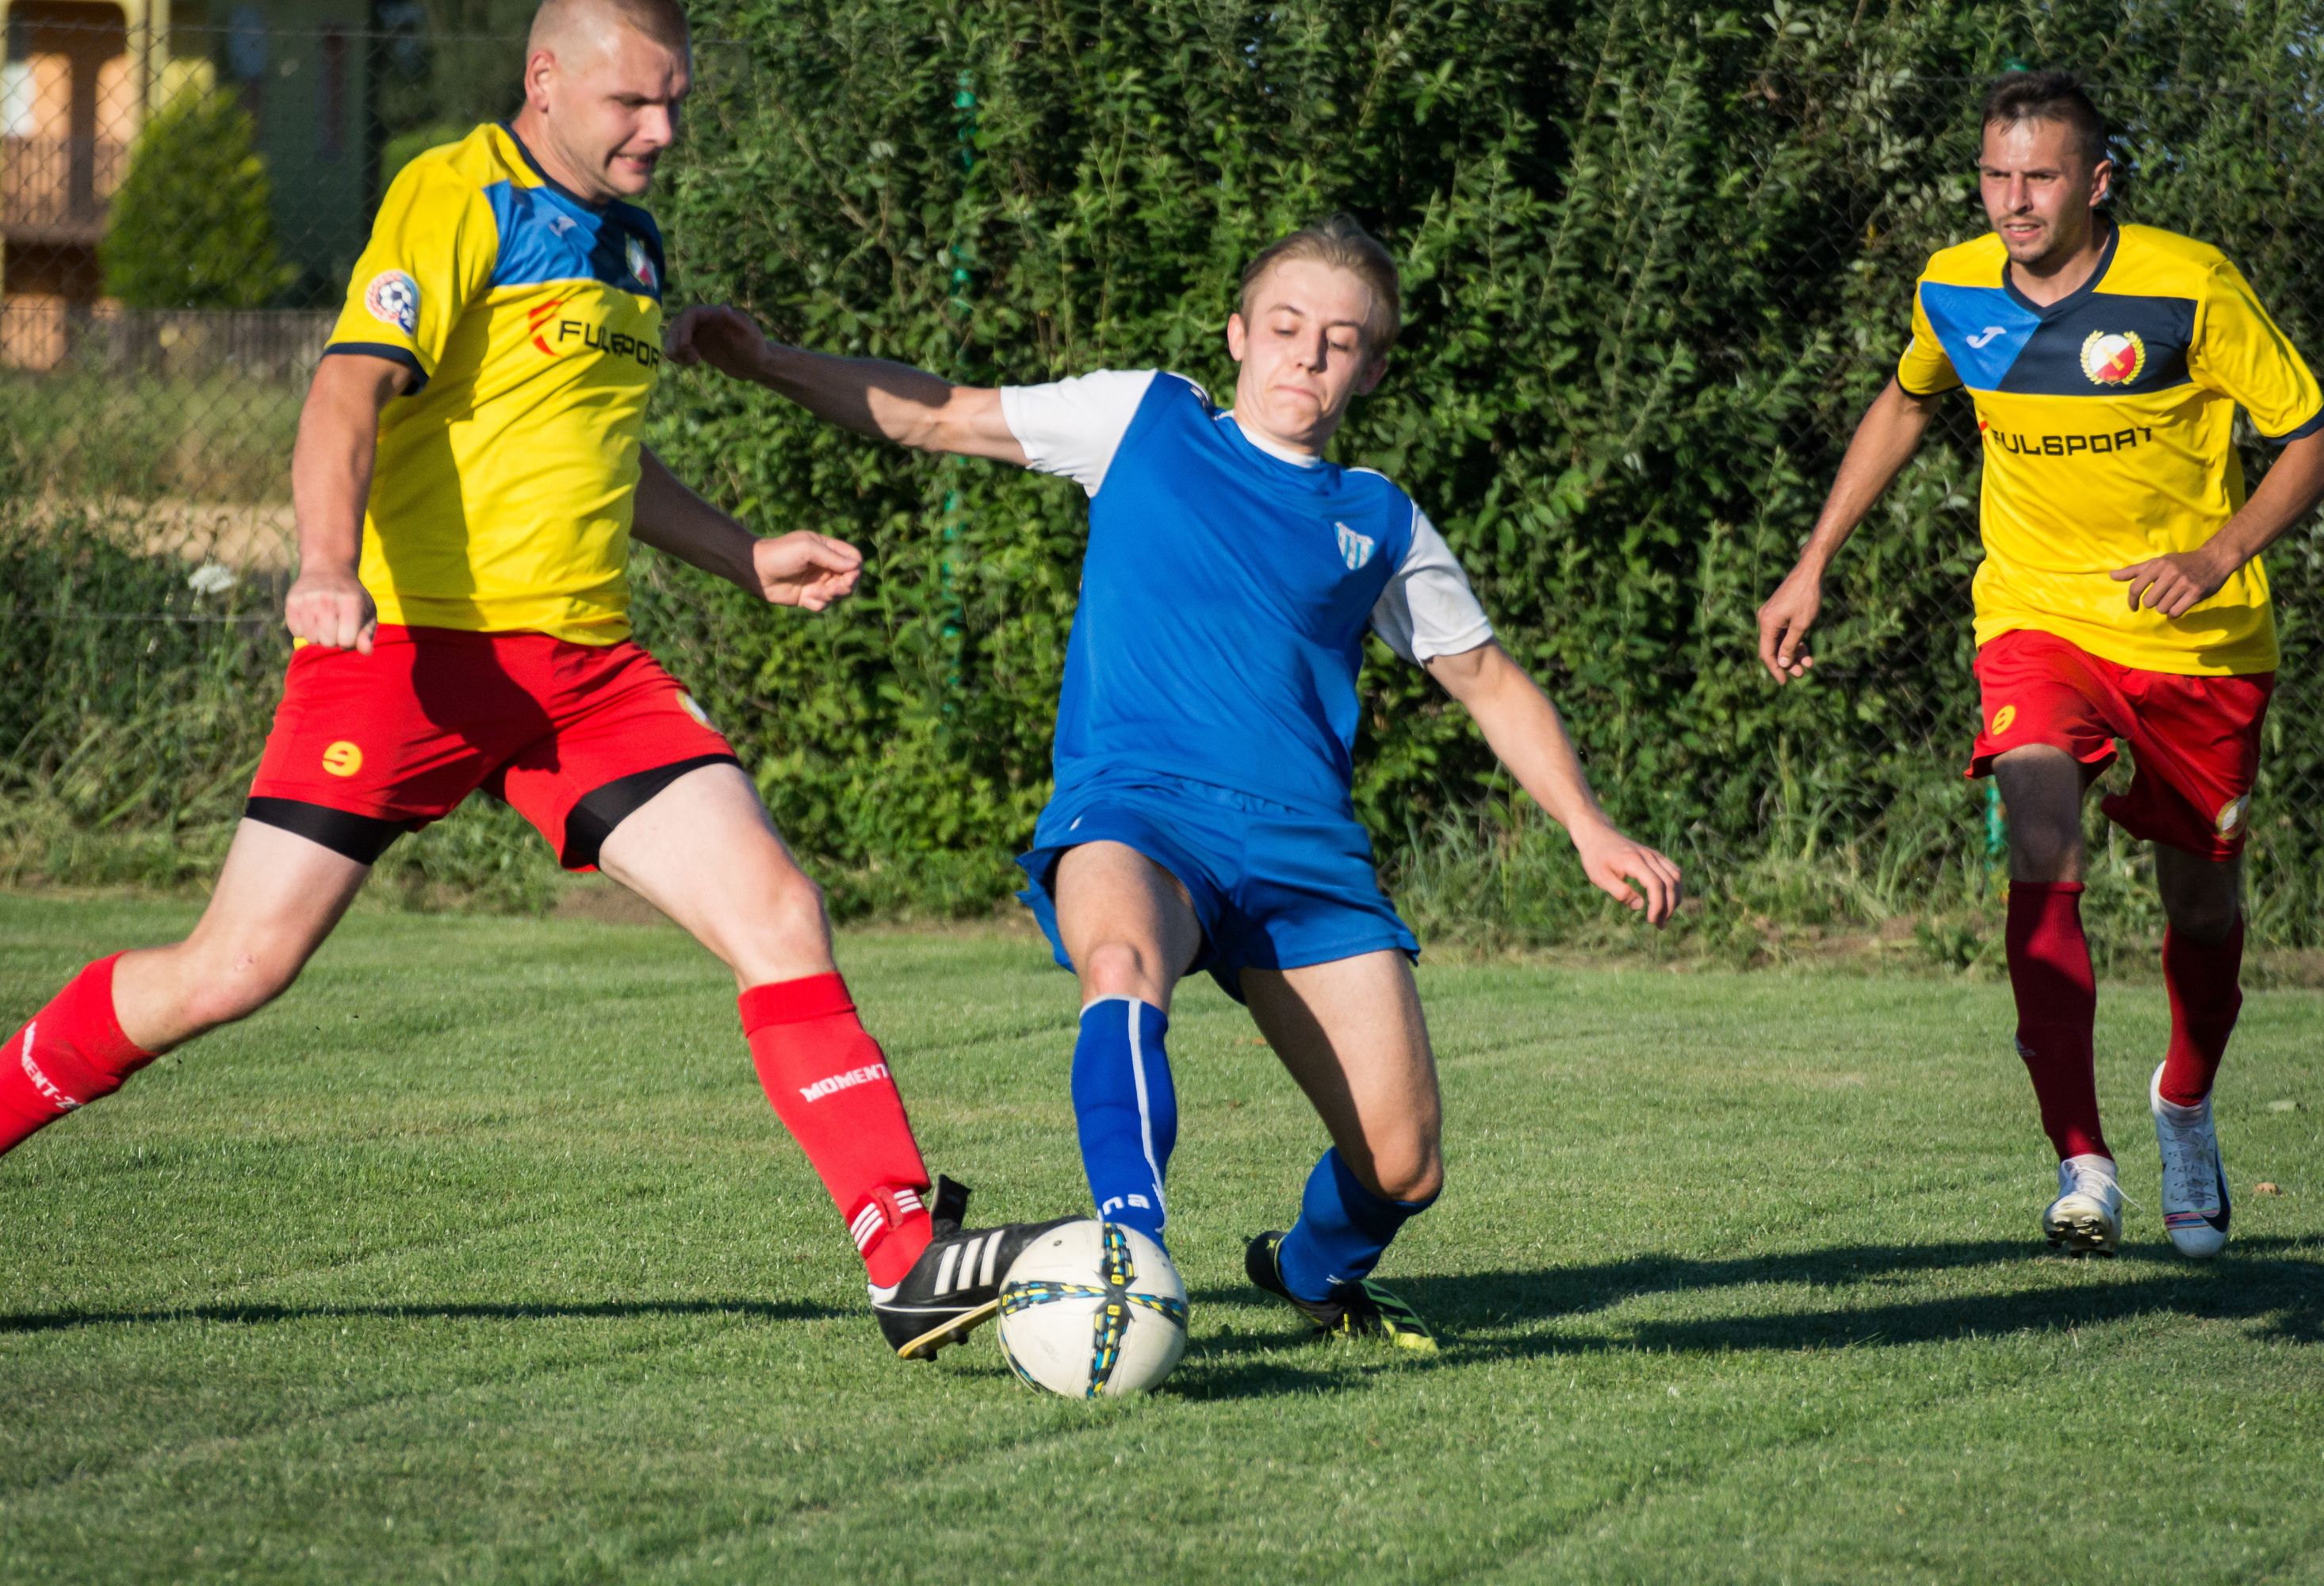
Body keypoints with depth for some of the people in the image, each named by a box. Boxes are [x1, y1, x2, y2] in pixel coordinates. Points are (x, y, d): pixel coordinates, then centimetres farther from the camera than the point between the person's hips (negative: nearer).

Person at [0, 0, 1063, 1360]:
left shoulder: (633, 241, 20)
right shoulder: (458, 196, -5)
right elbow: (351, 389, -17)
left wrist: (746, 557, 29)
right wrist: (328, 566, -33)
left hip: (584, 661, 6)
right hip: (413, 639, -6)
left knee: (778, 910, -10)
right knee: (236, 968, -9)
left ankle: (911, 1260, -14)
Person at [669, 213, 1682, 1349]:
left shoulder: (1382, 526, 17)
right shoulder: (1145, 422, 12)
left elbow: (1491, 684, 25)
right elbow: (931, 417, 16)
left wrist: (1591, 831, 14)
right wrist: (767, 362, 6)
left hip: (1305, 848, 3)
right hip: (1131, 814, -3)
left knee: (1402, 1168, -6)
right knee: (1123, 961, -40)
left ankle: (1317, 1274, 28)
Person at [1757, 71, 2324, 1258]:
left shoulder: (2191, 289, -17)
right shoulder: (1955, 292, -6)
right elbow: (1906, 404, 17)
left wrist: (2216, 556, -25)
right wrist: (1814, 565, 14)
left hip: (2200, 639, -1)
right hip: (2036, 615, 1)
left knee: (2201, 904, 11)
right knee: (2041, 852, -24)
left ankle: (2185, 1108, 43)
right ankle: (2081, 1163, -25)